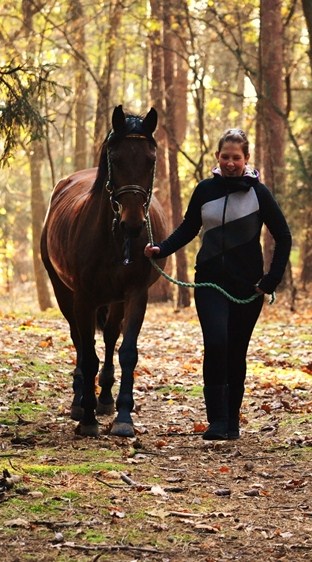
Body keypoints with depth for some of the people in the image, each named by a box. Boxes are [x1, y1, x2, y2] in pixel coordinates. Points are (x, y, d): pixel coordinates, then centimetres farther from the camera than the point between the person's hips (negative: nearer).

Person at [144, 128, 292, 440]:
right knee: (216, 343, -17)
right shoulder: (205, 190, 2)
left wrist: (272, 279, -6)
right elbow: (188, 228, 13)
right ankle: (217, 420, -14)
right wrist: (161, 249, -3)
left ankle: (232, 420, 19)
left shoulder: (258, 192, -4)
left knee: (236, 352, 6)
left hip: (247, 286, -1)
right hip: (210, 282, 1)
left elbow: (283, 237, 1)